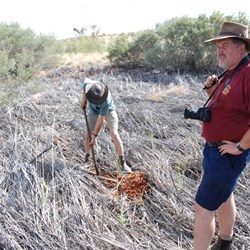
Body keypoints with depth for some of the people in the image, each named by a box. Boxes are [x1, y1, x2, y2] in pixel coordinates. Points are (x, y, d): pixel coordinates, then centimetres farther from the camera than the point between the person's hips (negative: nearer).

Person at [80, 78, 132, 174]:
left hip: (108, 111, -4)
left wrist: (94, 135, -26)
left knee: (114, 134, -18)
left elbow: (101, 119, -34)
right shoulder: (87, 83, -32)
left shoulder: (106, 100, -42)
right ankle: (87, 158, 20)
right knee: (87, 134, -3)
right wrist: (84, 98, -7)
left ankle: (123, 163, -9)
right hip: (93, 110, 4)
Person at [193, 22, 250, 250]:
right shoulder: (231, 73, 7)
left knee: (203, 206, -5)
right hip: (217, 149, 10)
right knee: (223, 196, 26)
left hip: (227, 154, -10)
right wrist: (211, 90, 0)